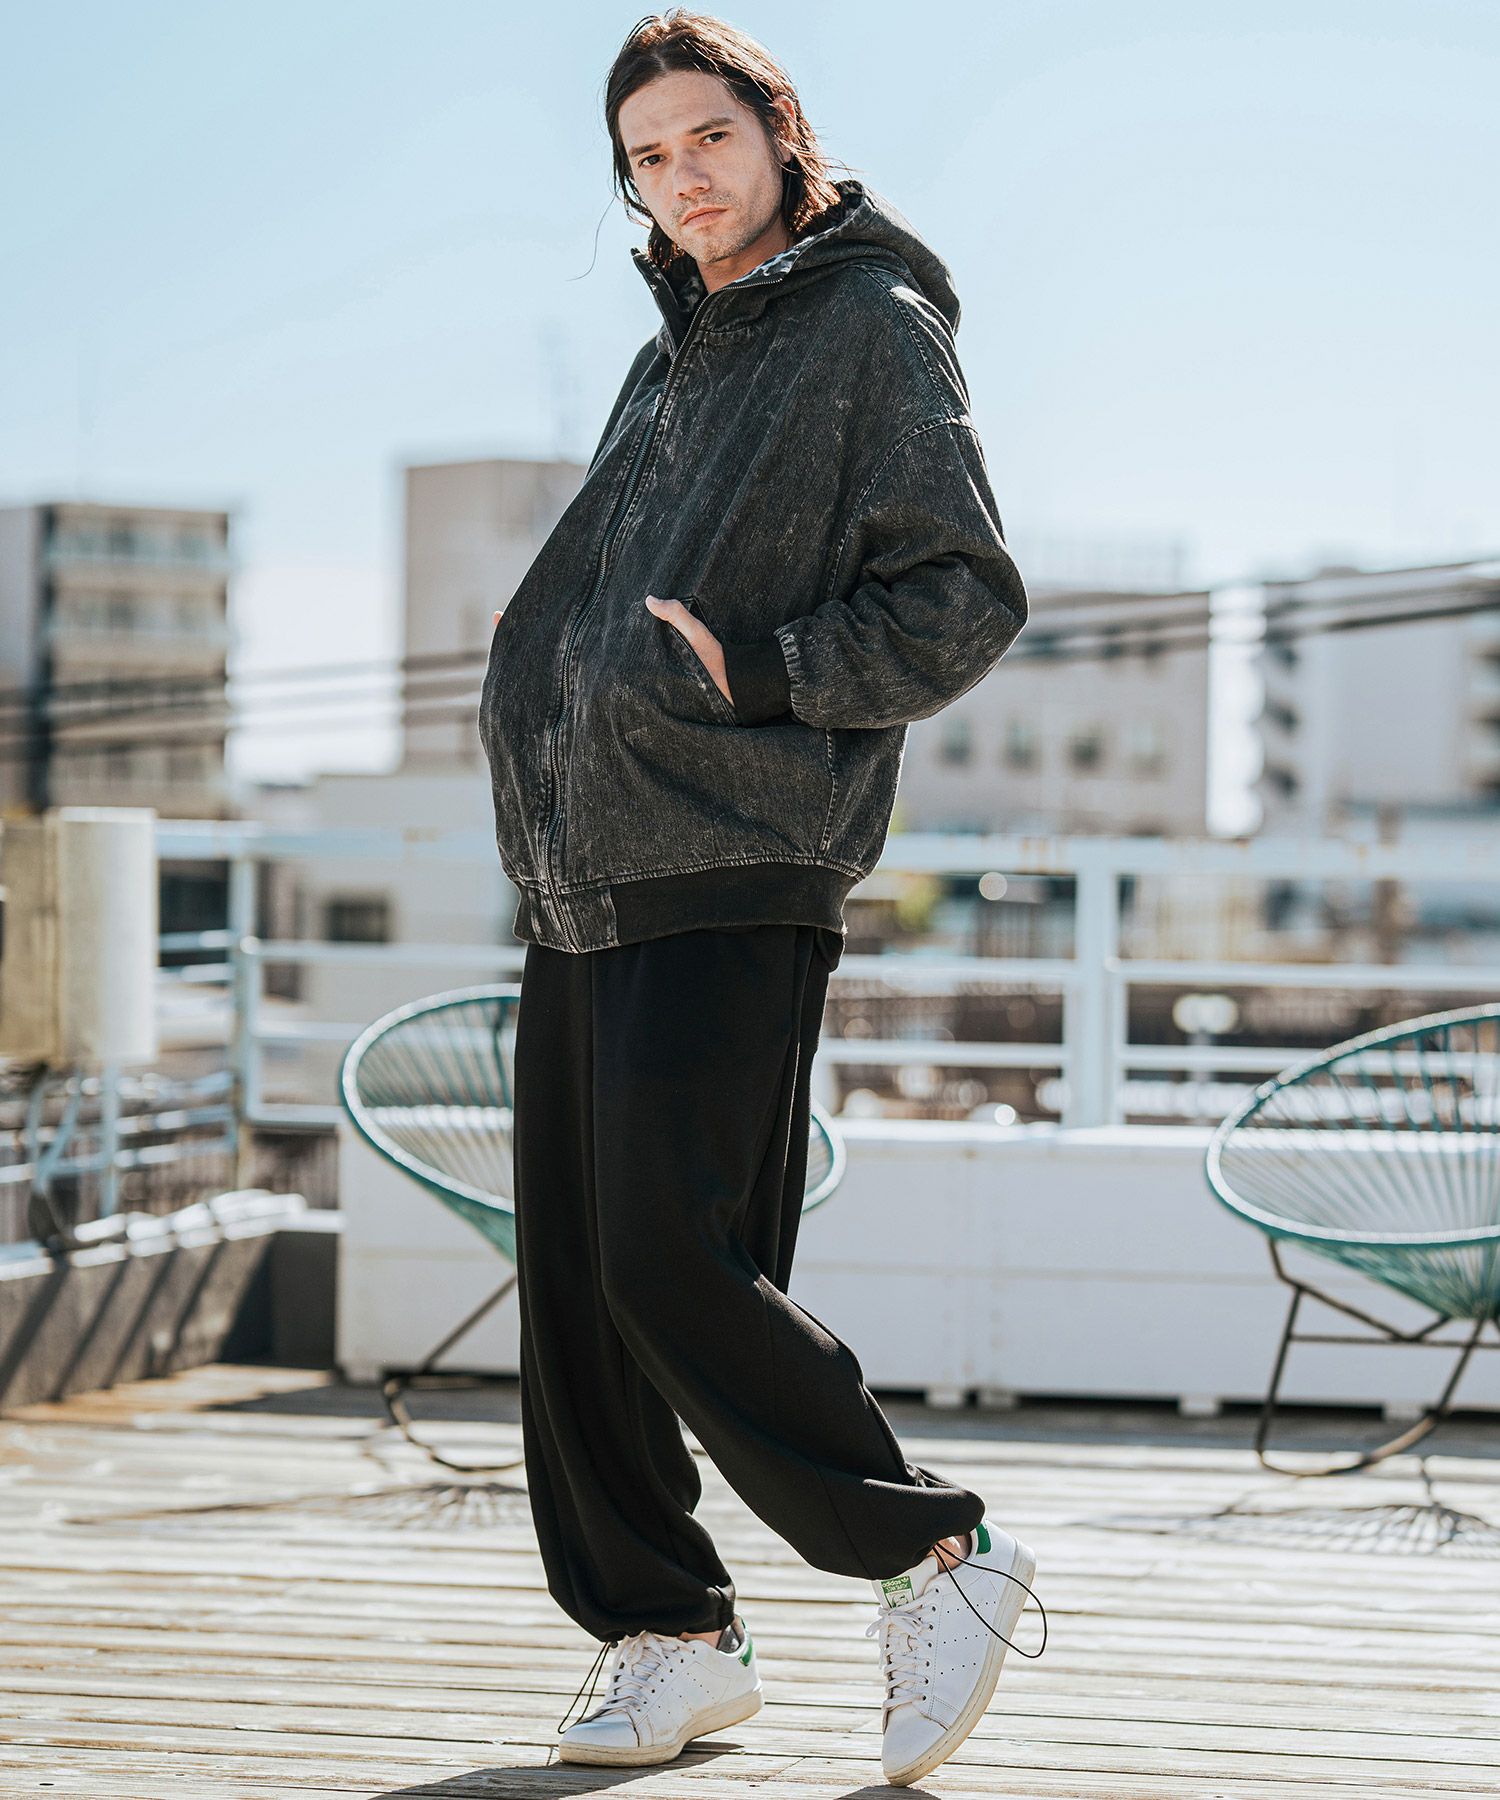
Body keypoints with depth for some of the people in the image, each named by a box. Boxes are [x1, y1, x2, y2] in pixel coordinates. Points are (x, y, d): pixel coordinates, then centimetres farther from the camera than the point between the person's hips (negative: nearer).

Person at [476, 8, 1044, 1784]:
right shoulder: (672, 356, 21)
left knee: (674, 1266, -14)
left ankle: (935, 1554, 0)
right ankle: (663, 1635, 14)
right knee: (572, 1284, 5)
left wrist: (746, 668, -15)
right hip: (583, 883, 8)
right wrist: (549, 658, 13)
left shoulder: (874, 331, -2)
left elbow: (966, 603, -8)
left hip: (735, 875, -8)